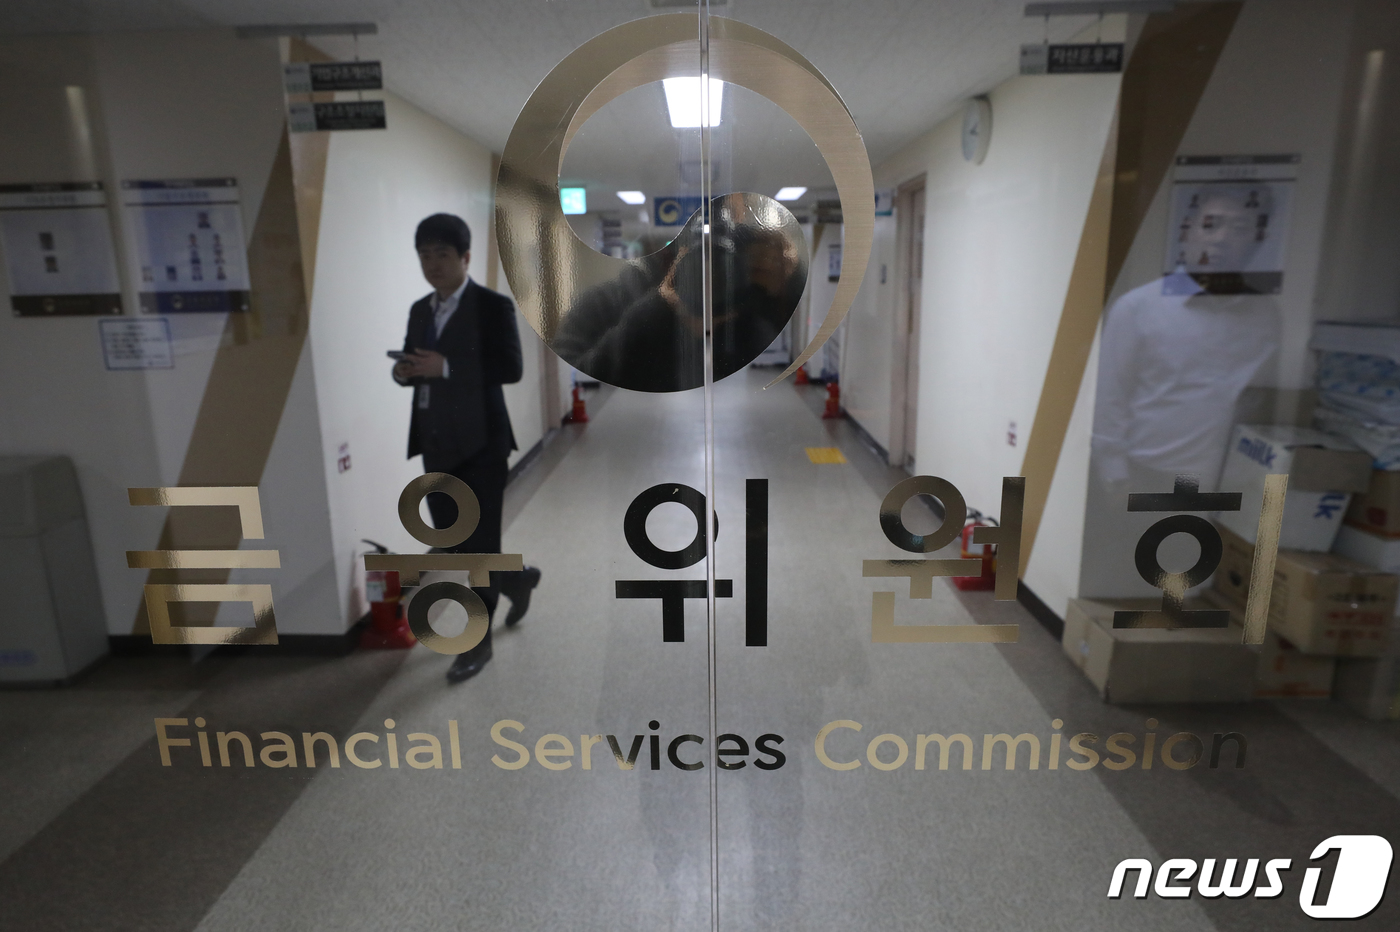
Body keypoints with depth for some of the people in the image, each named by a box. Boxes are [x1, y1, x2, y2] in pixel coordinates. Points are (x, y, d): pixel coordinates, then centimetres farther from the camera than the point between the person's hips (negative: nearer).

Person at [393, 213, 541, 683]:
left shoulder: (493, 306, -7)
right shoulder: (420, 310, 13)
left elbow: (510, 368, -16)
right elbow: (417, 366, 19)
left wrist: (446, 367, -22)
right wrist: (403, 372, -4)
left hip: (479, 443, -7)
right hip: (436, 444, 7)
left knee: (478, 542, 0)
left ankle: (478, 640, 14)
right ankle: (516, 578, 41)